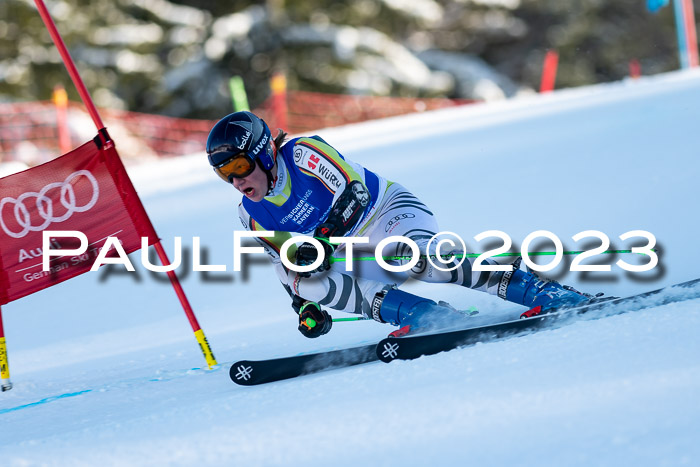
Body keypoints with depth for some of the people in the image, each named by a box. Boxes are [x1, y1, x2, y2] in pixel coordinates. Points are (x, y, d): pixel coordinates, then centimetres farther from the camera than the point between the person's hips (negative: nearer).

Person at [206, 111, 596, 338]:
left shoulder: (302, 154, -14)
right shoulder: (253, 218, 5)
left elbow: (354, 191, -23)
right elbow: (288, 264, 16)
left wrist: (322, 241, -34)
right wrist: (306, 307, 1)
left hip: (390, 211, -6)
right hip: (355, 258, 6)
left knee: (420, 257, -38)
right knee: (314, 282, -26)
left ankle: (546, 294, -37)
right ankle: (448, 321, -34)